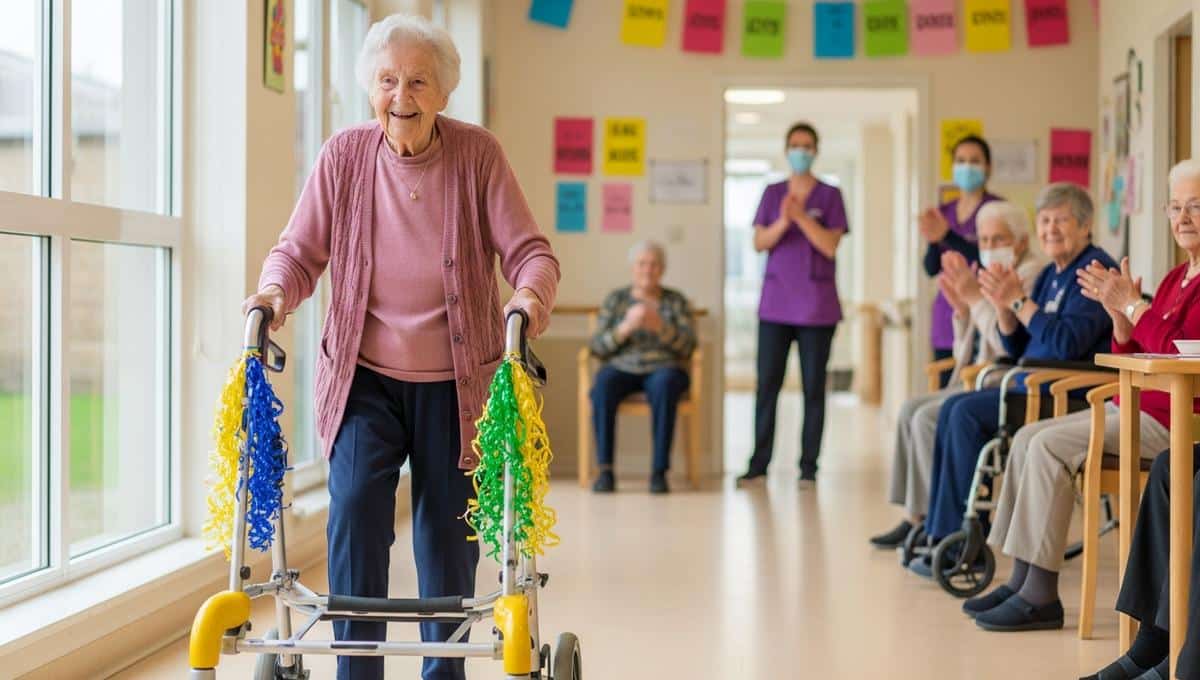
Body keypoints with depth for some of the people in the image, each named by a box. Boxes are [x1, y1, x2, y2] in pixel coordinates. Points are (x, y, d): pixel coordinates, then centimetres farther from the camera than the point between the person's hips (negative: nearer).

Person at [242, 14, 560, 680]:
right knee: (354, 508, -18)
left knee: (449, 534, 9)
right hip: (365, 380, 0)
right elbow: (300, 250, 0)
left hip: (455, 385, 0)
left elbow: (529, 251, -7)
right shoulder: (344, 155, -4)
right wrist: (275, 290, -22)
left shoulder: (478, 155, -6)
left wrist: (530, 294, -29)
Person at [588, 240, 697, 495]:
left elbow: (687, 348, -1)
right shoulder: (615, 299, 12)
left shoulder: (676, 301, 11)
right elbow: (598, 347, 3)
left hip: (663, 369, -1)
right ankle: (605, 470, -33)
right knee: (602, 387, -35)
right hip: (622, 368, 1)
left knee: (663, 387, -37)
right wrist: (626, 326, -13)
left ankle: (659, 471, -36)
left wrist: (660, 326, -17)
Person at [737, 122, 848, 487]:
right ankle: (758, 463, 5)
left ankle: (808, 467, 4)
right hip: (775, 302, 2)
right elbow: (759, 243, 2)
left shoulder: (829, 195, 2)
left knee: (813, 387, 0)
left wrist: (801, 216, -18)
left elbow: (830, 246, -7)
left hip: (816, 305, -2)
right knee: (767, 384, 0)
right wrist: (782, 222, -16)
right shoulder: (772, 193, 10)